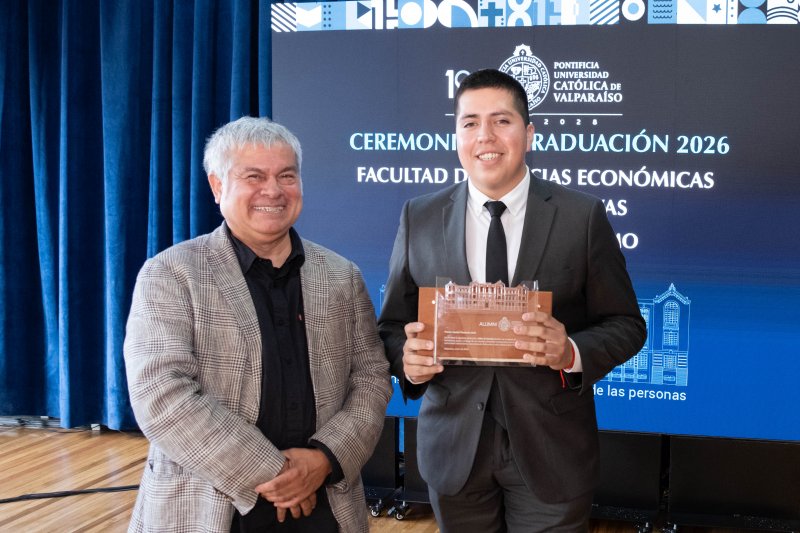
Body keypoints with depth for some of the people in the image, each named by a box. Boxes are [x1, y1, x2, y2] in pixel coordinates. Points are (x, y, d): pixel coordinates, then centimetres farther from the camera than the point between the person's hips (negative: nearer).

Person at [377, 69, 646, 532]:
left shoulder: (582, 216, -4)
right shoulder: (419, 218, 1)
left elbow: (626, 325, -1)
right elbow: (393, 324, 6)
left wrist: (572, 353, -21)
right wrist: (408, 360, -16)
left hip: (550, 453, -2)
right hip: (454, 452, 2)